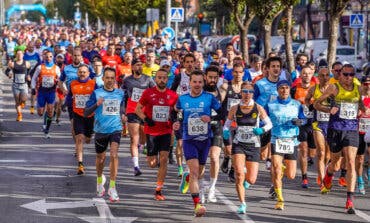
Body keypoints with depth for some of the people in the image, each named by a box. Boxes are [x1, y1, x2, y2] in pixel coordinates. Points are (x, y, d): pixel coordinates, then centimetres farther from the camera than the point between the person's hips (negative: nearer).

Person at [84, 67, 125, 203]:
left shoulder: (120, 93, 4)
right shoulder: (96, 93, -4)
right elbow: (86, 113, -7)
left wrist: (123, 114, 3)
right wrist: (96, 104, -23)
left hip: (115, 129, 0)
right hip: (100, 130, 0)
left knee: (114, 155, -19)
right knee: (101, 158, 15)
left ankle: (112, 188, -17)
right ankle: (100, 179, 46)